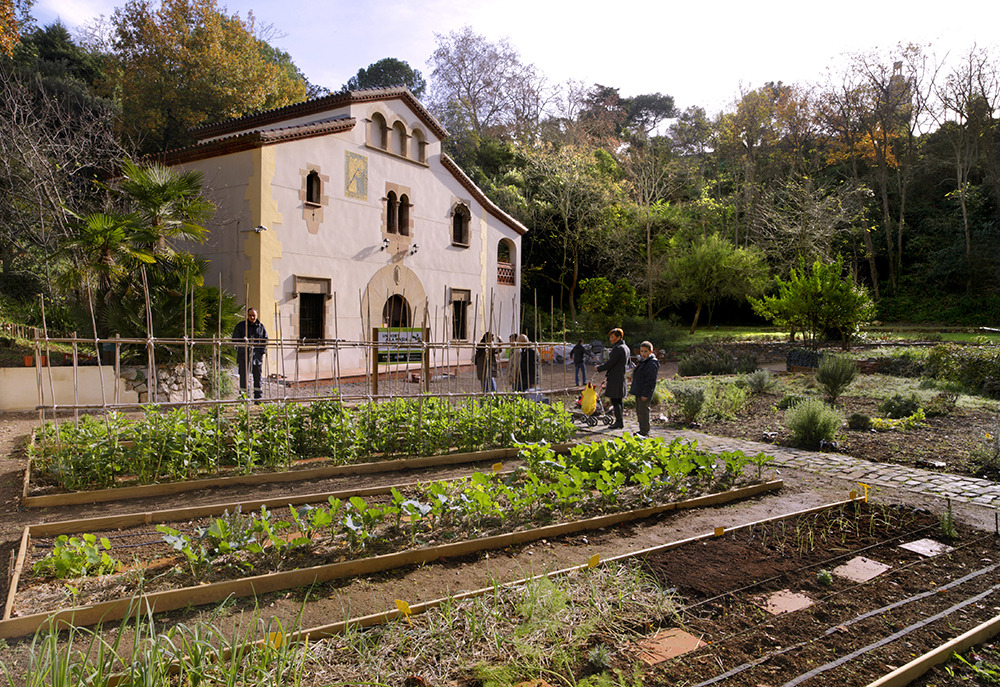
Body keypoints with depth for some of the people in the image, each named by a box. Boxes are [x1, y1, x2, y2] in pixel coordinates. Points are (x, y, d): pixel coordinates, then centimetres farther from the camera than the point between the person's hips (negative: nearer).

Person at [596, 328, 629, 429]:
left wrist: (599, 368, -6)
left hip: (616, 378, -10)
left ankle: (619, 422, -4)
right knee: (618, 400, 14)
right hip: (622, 376, 10)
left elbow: (610, 363, -18)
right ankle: (620, 421, 19)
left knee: (615, 400, -6)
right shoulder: (625, 347, 15)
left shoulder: (617, 348, -17)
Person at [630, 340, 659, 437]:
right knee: (639, 411, 15)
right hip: (638, 391, 10)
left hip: (644, 393, -10)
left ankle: (645, 432, 1)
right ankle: (642, 430, 25)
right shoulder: (642, 361, 15)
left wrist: (645, 394, -22)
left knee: (643, 411, -6)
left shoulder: (652, 364, -17)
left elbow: (651, 381, -20)